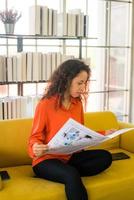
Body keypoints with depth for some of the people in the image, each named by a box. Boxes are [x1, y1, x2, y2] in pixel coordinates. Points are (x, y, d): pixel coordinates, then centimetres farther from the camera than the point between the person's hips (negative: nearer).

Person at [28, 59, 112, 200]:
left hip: (70, 157, 7)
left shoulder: (78, 103, 5)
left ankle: (70, 173, -20)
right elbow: (35, 137, -8)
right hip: (46, 160, -7)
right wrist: (36, 147, -31)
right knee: (72, 175, -36)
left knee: (105, 157, -15)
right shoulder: (45, 104, -13)